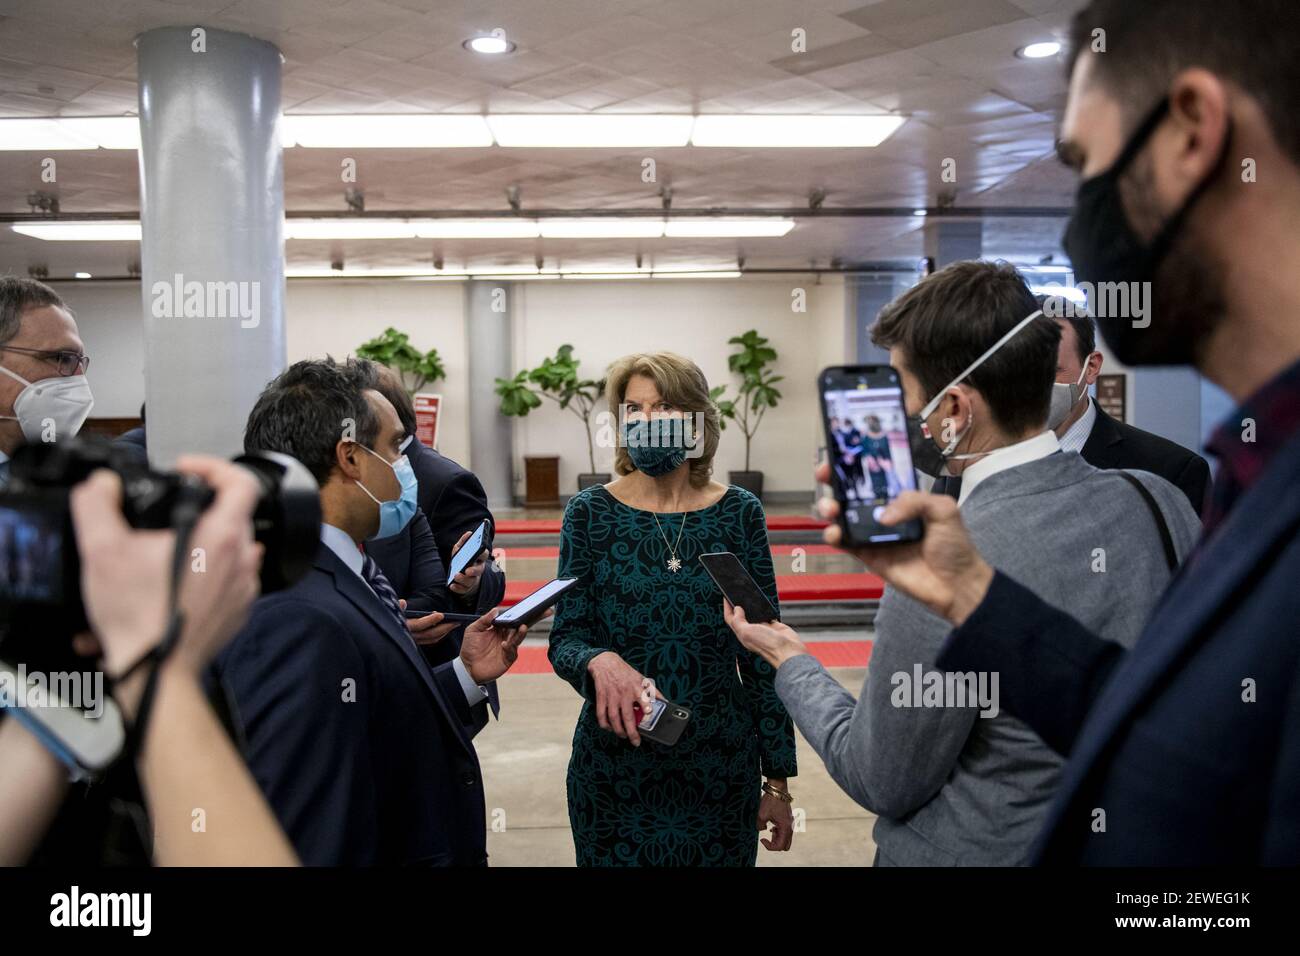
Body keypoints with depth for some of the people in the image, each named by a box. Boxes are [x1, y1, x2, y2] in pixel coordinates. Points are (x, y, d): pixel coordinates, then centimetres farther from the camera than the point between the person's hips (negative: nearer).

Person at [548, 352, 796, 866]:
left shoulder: (740, 513, -4)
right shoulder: (590, 512, -5)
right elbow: (565, 638, -5)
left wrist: (778, 779, 1)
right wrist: (600, 662, -28)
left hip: (722, 767, 1)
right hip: (614, 766, 0)